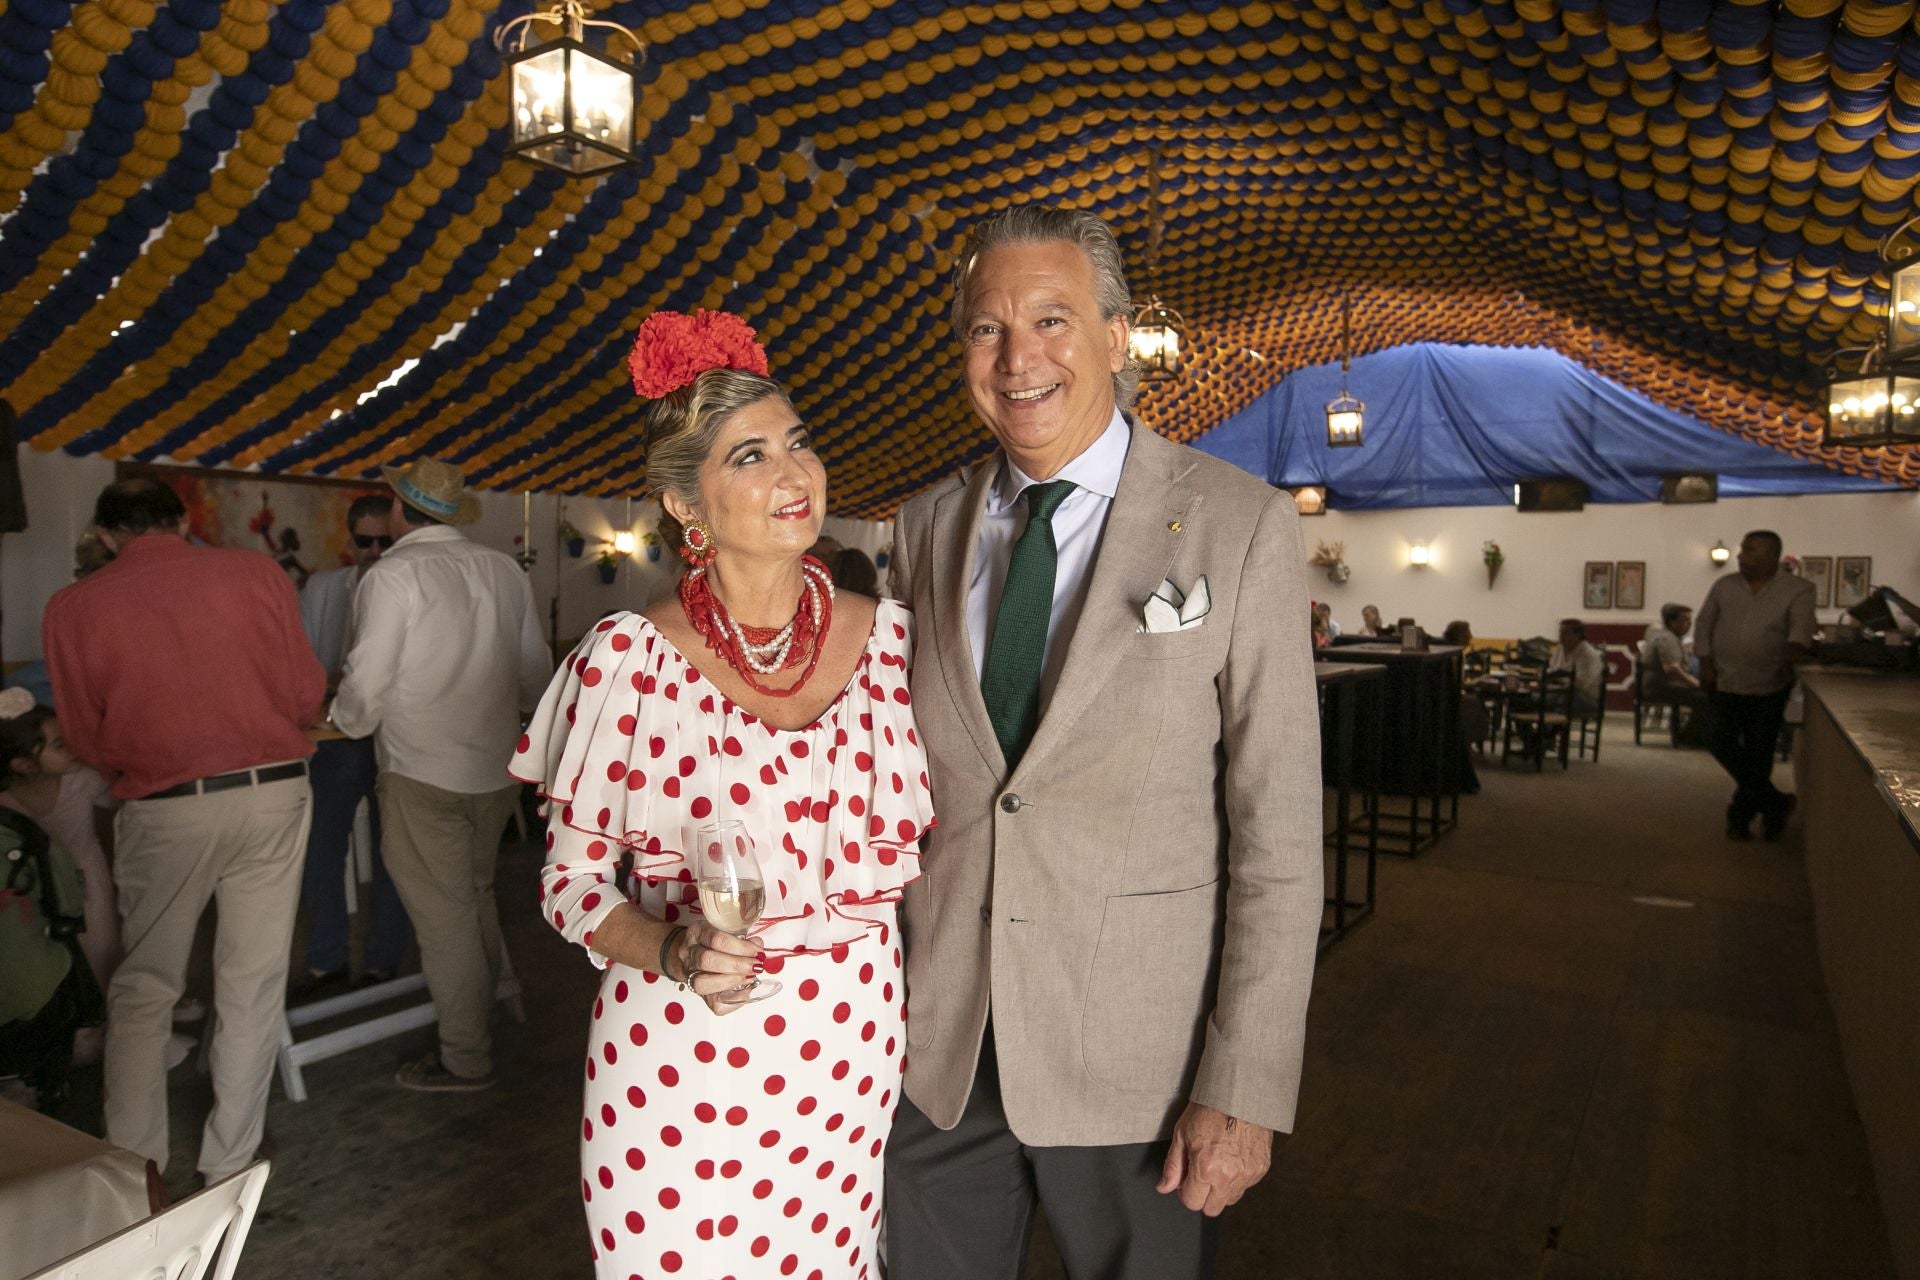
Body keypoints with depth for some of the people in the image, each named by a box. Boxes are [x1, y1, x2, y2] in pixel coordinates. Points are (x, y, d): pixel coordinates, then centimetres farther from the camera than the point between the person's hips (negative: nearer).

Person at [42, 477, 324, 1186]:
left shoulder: (73, 606, 0)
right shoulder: (257, 573, -1)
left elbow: (87, 740, 4)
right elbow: (307, 694, 1)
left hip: (165, 809, 0)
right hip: (274, 792, 1)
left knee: (143, 989, 16)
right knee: (254, 984, 11)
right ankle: (227, 1165, 21)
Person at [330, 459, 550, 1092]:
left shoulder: (393, 574, -13)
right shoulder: (504, 570, 2)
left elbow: (366, 687, -14)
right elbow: (535, 672, 8)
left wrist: (346, 718, 8)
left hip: (422, 772, -6)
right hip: (497, 770, 6)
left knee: (443, 915, 5)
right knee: (476, 898, 22)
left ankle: (465, 1059, 17)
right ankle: (484, 1020, 36)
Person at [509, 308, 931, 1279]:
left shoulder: (889, 637, -4)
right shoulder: (628, 661, -11)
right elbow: (570, 879, -2)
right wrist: (671, 952, -20)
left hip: (854, 1053, 2)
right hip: (679, 1063, -2)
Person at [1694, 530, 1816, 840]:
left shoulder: (1798, 590, -4)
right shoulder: (1724, 586, 5)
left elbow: (1801, 626, -19)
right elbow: (1704, 624, 8)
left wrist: (1792, 653, -39)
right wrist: (1705, 663, -3)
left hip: (1768, 687, -3)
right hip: (1724, 682, 3)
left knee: (1758, 753, 3)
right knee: (1719, 742, -3)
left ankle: (1740, 814, 21)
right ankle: (1774, 802, 11)